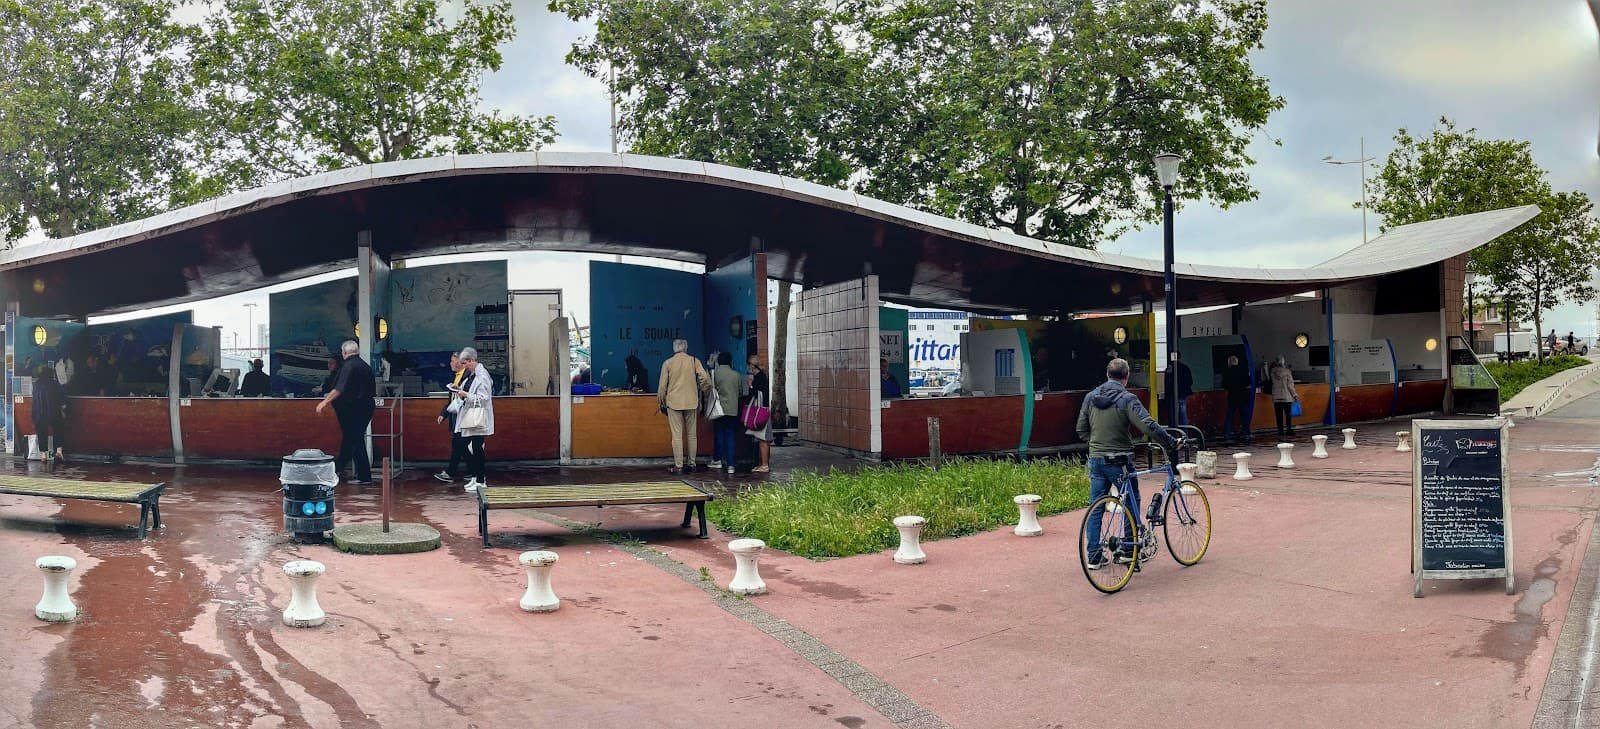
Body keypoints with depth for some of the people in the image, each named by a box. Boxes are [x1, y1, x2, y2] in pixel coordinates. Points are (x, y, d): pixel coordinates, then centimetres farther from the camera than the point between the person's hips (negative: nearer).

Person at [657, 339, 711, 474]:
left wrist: (661, 403, 12)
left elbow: (662, 386, 2)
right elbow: (705, 378, -8)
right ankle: (692, 464, 14)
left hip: (674, 403, -1)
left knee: (677, 435, -1)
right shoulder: (694, 361, 2)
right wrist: (702, 391, 12)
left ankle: (678, 466, -3)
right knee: (692, 435, 11)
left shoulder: (667, 363, 1)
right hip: (691, 402, 1)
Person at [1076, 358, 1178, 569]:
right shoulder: (1127, 399, -12)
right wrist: (1171, 443, -10)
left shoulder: (1090, 397, 6)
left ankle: (1094, 557, 9)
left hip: (1095, 459, 5)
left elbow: (1081, 431, 12)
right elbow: (1148, 426, -20)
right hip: (1119, 460, -5)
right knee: (1132, 502, 13)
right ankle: (1128, 550, 14)